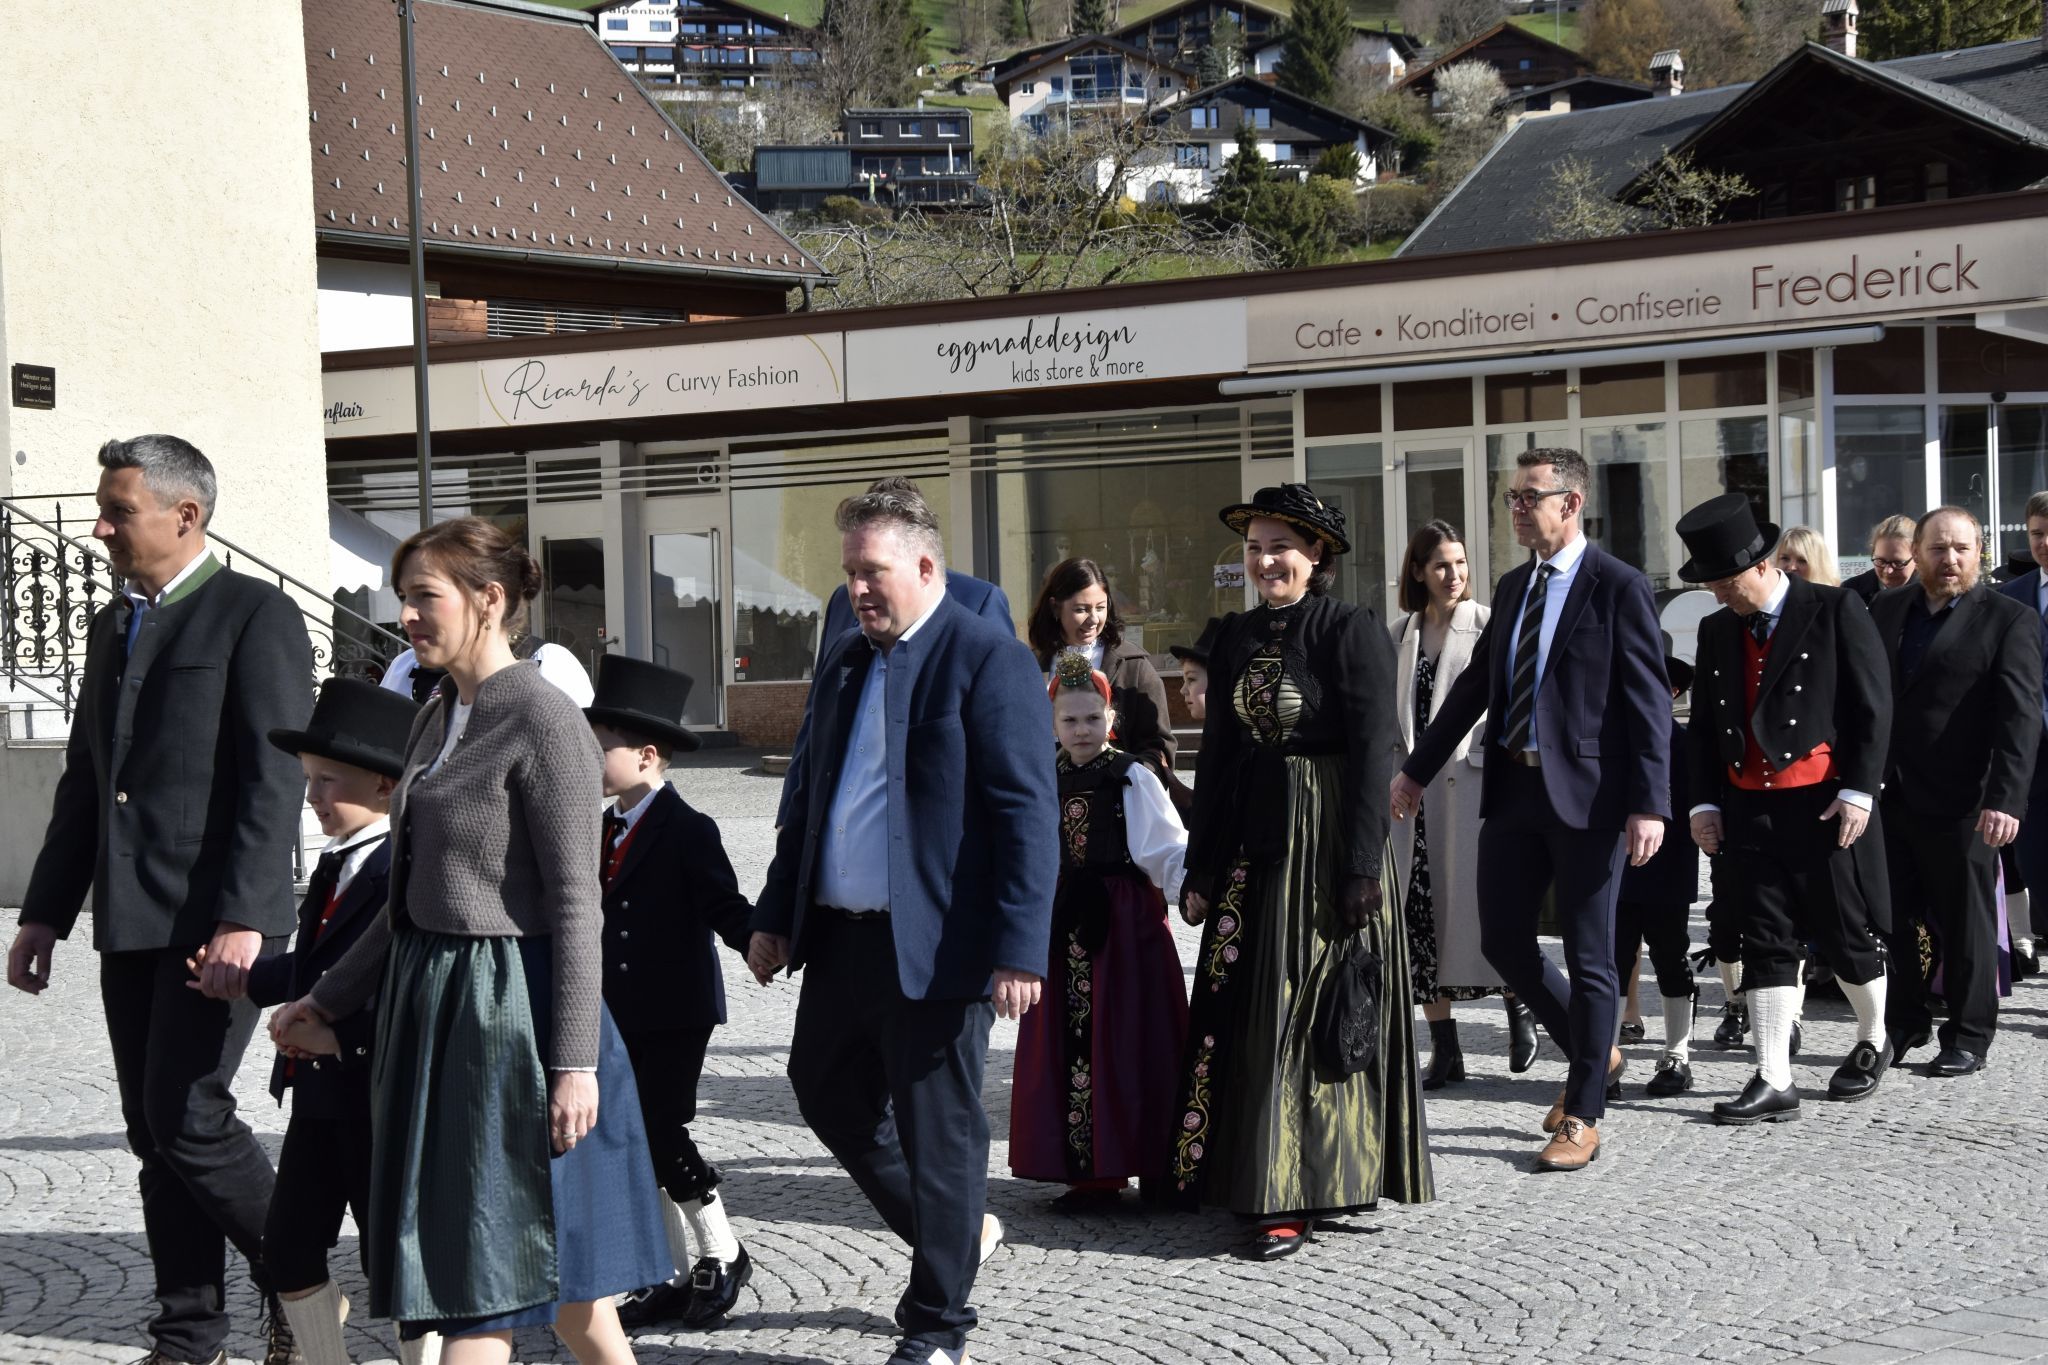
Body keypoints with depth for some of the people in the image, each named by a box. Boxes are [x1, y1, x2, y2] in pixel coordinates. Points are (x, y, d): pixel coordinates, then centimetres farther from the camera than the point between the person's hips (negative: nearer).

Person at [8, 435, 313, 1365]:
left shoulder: (256, 616, -7)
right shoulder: (112, 626, 17)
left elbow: (275, 782, -14)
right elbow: (84, 781, 20)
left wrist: (243, 919, -22)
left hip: (217, 917, -8)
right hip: (130, 921, 8)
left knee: (188, 1115, -10)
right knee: (153, 1131, 8)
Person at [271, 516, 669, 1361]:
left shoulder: (544, 721, -13)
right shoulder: (438, 719, 12)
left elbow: (576, 904, -16)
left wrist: (576, 1061, -19)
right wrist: (329, 998, 21)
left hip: (508, 1004, -8)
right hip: (432, 1003, 8)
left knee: (484, 1276, -4)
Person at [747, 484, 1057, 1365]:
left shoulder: (989, 662, -11)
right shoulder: (843, 664, 13)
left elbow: (1028, 817, -16)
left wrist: (1019, 952, -21)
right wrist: (776, 915, 18)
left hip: (936, 946, -8)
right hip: (840, 936, 8)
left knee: (938, 1129, 2)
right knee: (825, 1092, 19)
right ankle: (955, 1232, 37)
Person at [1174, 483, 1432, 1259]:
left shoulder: (1352, 632, -8)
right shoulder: (1236, 637, 11)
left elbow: (1372, 754, -11)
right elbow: (1217, 754, 13)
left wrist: (1360, 869, -16)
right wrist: (1201, 866, 11)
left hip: (1324, 841, -6)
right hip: (1250, 839, 6)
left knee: (1306, 1015, -4)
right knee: (1240, 1012, 5)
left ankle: (1295, 1200, 0)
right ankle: (1253, 1176, 14)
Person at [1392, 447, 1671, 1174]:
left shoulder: (1618, 588, -8)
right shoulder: (1512, 588, 13)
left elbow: (1649, 702, -12)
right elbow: (1475, 685, 19)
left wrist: (1649, 805, -19)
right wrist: (1417, 771, 19)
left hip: (1585, 794, -7)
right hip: (1513, 788, 7)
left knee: (1588, 956, 1)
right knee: (1502, 939, 9)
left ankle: (1583, 1117, 12)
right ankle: (1594, 1056, 31)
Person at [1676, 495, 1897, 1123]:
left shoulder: (1835, 611, -4)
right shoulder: (1717, 630, 12)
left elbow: (1873, 707, -6)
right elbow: (1703, 725, 15)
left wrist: (1857, 791, -11)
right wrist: (1703, 801, 5)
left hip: (1824, 805, -4)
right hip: (1748, 808, 4)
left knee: (1844, 935, 6)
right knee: (1766, 945, 1)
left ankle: (1872, 1043, 31)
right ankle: (1774, 1082, 1)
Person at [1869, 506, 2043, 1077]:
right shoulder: (1886, 610, 11)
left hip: (1960, 806, -5)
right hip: (1888, 796, 5)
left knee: (1966, 925, 5)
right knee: (1892, 917, 10)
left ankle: (1968, 1036, 17)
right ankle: (1904, 1023, 25)